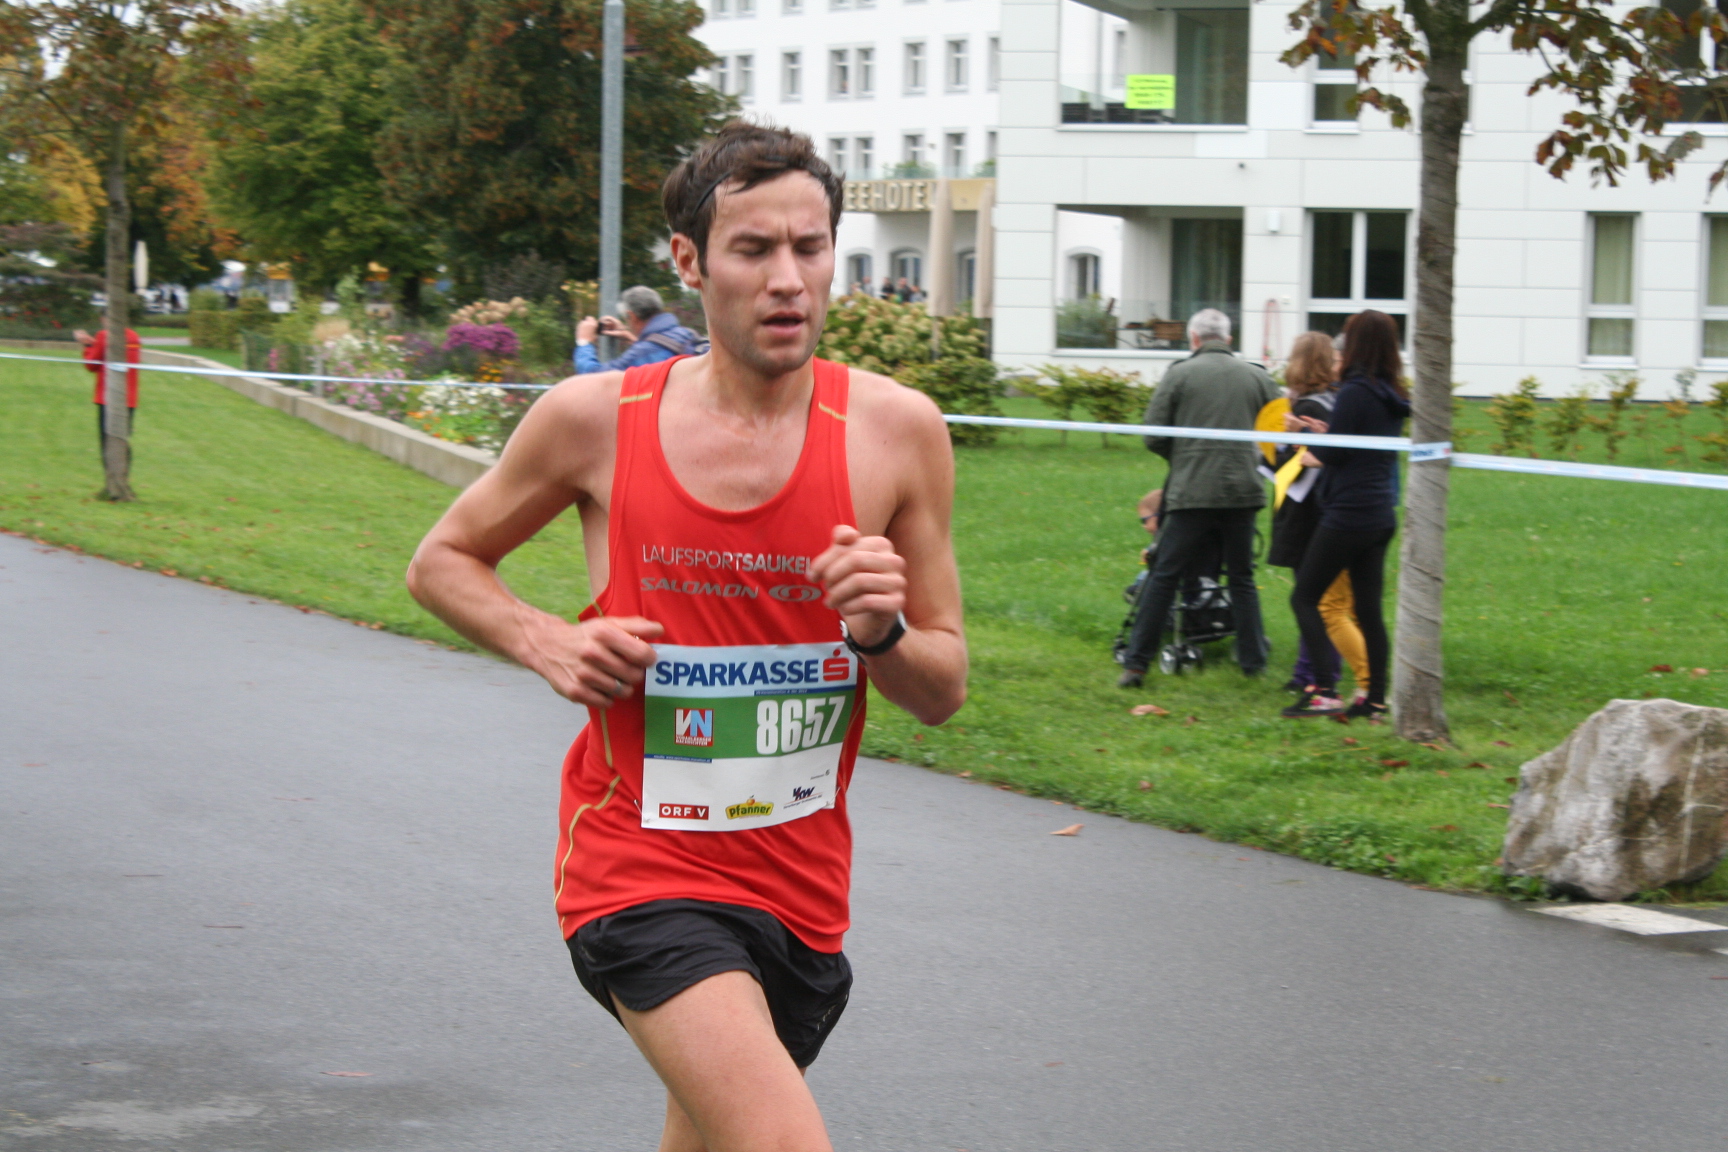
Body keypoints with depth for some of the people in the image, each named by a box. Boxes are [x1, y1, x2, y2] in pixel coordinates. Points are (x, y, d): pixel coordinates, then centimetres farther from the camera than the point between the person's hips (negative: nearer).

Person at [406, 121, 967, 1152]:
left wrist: (882, 632, -18)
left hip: (802, 889, 4)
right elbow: (442, 561, 10)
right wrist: (547, 643, -9)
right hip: (640, 867, -4)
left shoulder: (897, 430, -4)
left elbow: (945, 692, 4)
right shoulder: (596, 419, -7)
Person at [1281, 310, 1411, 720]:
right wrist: (1325, 433, 14)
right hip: (1381, 514, 8)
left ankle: (1325, 690, -10)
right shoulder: (1391, 395, 10)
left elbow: (1333, 454, -14)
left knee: (1304, 597, -1)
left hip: (1349, 516, -8)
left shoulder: (1355, 391, -15)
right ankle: (1376, 699, 11)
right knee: (1368, 609, 11)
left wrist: (1312, 434, 4)